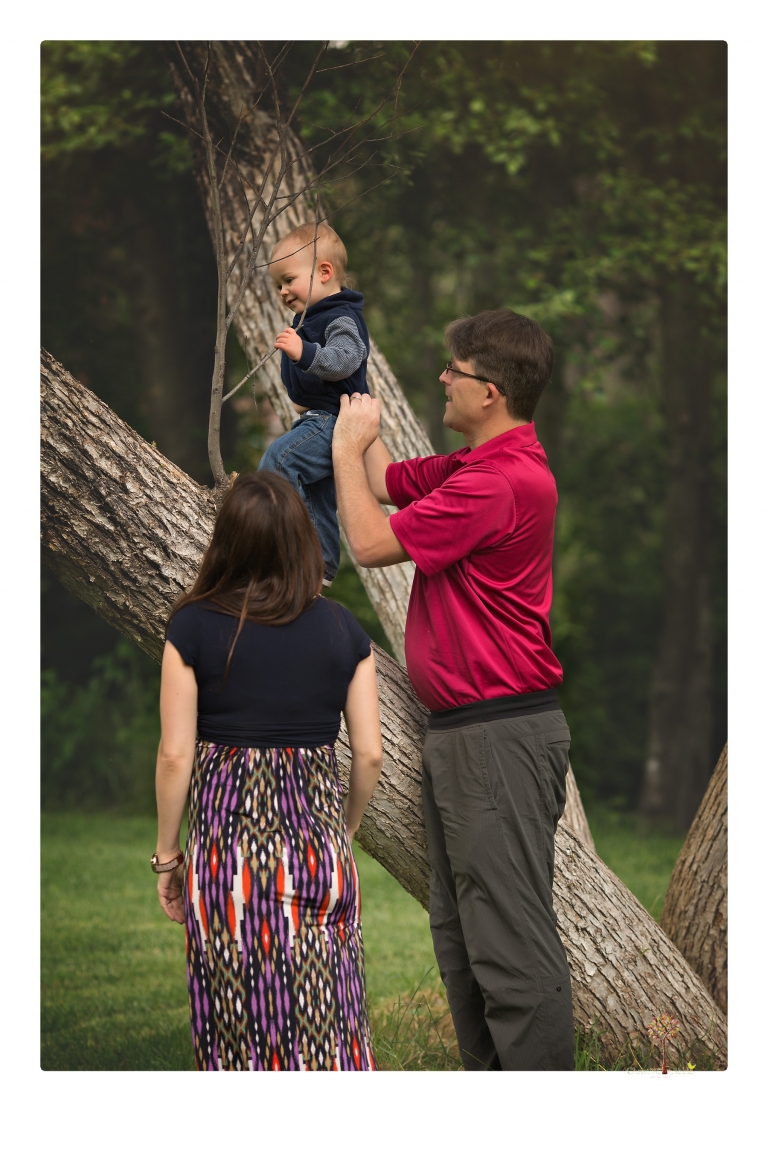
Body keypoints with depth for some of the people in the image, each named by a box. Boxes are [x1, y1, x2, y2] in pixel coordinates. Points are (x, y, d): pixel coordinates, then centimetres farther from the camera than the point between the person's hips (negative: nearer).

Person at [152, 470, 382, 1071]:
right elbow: (369, 753, 2)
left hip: (229, 839, -2)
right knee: (324, 1020, 6)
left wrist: (167, 852, 6)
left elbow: (175, 754, -5)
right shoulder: (343, 629, 2)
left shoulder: (194, 627, -5)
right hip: (317, 831, 2)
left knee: (242, 1021, 4)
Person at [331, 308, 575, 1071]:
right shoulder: (474, 466, 12)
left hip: (500, 736, -11)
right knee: (459, 928, 16)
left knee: (509, 935, -9)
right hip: (459, 731, 11)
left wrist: (347, 446, 0)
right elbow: (386, 484, 28)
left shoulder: (505, 480, -21)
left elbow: (371, 543, -15)